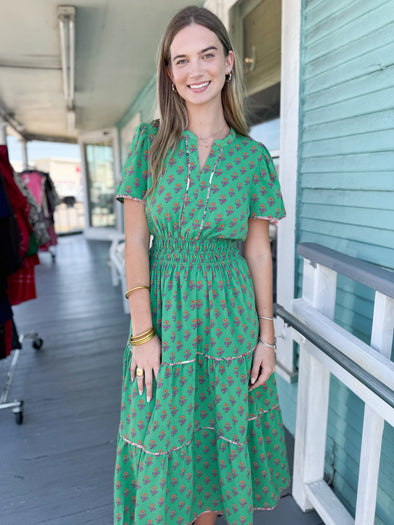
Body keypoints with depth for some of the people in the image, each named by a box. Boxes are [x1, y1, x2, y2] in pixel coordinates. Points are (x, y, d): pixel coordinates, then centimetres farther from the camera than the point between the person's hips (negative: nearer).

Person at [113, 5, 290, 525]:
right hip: (164, 308, 0)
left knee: (220, 433, 17)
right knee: (162, 440, 14)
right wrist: (143, 332, -10)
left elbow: (258, 251, 1)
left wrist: (266, 336, 0)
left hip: (228, 311, 1)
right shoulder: (149, 141, -2)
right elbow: (136, 243, -5)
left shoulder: (253, 155, 0)